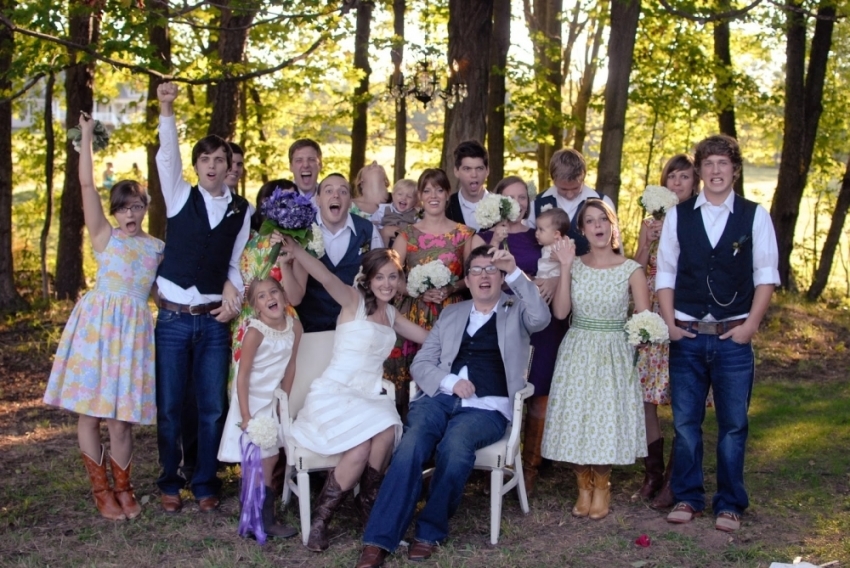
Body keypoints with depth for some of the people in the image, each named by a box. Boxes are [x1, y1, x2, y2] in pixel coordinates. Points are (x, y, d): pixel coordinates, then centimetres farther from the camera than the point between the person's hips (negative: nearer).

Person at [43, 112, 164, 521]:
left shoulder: (157, 247, 15)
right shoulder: (104, 237, 5)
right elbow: (86, 184, -2)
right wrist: (86, 136, 0)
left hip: (135, 328, 2)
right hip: (97, 323, -2)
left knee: (122, 415, 2)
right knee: (90, 411, 1)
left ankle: (123, 487, 20)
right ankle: (101, 489, 16)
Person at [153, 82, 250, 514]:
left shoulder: (242, 210, 8)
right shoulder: (180, 198, 4)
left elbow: (237, 262, 12)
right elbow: (167, 157, -10)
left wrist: (234, 292, -6)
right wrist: (166, 111, -24)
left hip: (214, 319, 1)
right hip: (173, 317, -1)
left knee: (212, 407, 4)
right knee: (169, 406, 4)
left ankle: (205, 484, 19)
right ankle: (170, 484, 19)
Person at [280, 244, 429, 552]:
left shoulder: (391, 314, 17)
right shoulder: (354, 301, -3)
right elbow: (327, 278, -24)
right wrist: (296, 251, -40)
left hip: (369, 398, 5)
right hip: (334, 395, -5)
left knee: (387, 433, -29)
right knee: (360, 449, -31)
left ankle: (368, 506, -8)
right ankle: (319, 520, -11)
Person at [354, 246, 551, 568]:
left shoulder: (516, 311, 14)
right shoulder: (451, 314, 22)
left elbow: (542, 318, -10)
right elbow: (420, 364, 17)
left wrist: (515, 273, -18)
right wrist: (450, 382, -4)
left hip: (488, 407, -2)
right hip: (441, 398, 3)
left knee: (454, 445, -35)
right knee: (410, 448, -28)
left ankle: (430, 531, -17)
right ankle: (379, 540, -28)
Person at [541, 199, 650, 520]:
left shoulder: (631, 270, -4)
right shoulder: (575, 265, 2)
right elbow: (560, 311, -9)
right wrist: (565, 267, -12)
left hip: (613, 355, -2)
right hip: (577, 353, 2)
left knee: (606, 418, -1)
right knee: (576, 418, 3)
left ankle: (601, 487, 19)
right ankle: (584, 487, 20)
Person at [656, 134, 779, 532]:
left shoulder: (755, 216, 2)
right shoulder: (678, 216, 5)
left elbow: (765, 275, 1)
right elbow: (665, 273, 6)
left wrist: (750, 325, -7)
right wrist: (670, 324, -2)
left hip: (734, 336, -1)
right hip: (687, 335, 1)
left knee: (733, 424, 5)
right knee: (685, 422, 7)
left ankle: (729, 505, 18)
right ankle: (687, 499, 21)